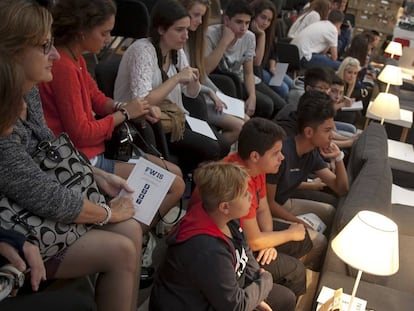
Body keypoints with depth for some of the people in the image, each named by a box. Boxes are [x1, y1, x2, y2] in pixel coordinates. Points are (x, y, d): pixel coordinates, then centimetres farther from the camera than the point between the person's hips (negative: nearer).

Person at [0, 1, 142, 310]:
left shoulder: (28, 92, -3)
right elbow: (47, 200, -27)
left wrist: (100, 176, 5)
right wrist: (108, 213, -12)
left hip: (36, 211, 9)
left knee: (131, 230, -1)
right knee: (120, 250, -13)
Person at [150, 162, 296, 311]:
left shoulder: (228, 219, -11)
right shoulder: (207, 250, -36)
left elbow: (246, 255, 6)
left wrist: (257, 296, -3)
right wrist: (265, 280, -11)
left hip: (222, 294, 8)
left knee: (286, 298, 13)